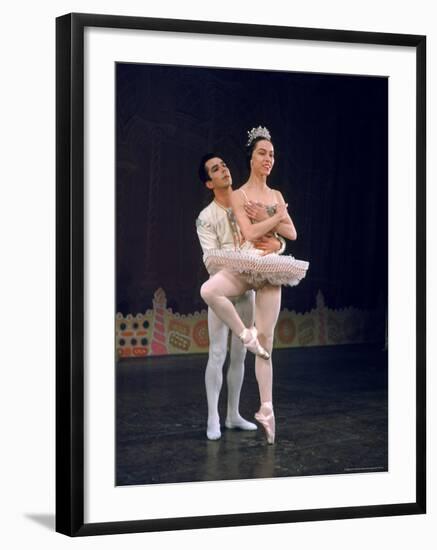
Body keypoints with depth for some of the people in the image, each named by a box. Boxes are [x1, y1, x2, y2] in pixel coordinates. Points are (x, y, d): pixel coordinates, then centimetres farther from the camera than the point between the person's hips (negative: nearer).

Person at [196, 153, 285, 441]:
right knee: (218, 354, -7)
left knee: (240, 353, 10)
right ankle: (213, 418, -2)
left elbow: (279, 240, 3)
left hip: (247, 288, 4)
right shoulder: (206, 218, -7)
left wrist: (275, 243, -22)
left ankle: (233, 414, 19)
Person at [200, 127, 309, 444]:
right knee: (209, 290, -37)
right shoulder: (239, 195, 2)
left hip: (270, 269, 3)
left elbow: (292, 234, 9)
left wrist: (262, 218, -2)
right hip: (244, 266, -3)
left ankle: (267, 409, 4)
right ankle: (245, 335, -17)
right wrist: (276, 217, -2)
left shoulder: (277, 195, 16)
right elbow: (250, 233, -11)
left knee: (266, 341, 0)